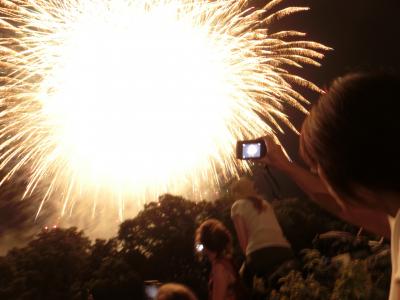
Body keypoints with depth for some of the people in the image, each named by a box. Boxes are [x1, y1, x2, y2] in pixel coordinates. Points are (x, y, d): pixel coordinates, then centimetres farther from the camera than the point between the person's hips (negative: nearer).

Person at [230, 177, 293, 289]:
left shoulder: (238, 206, 13)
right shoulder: (264, 203, 29)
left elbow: (242, 237, 5)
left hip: (260, 253, -5)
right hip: (284, 249, 5)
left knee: (243, 280, 14)